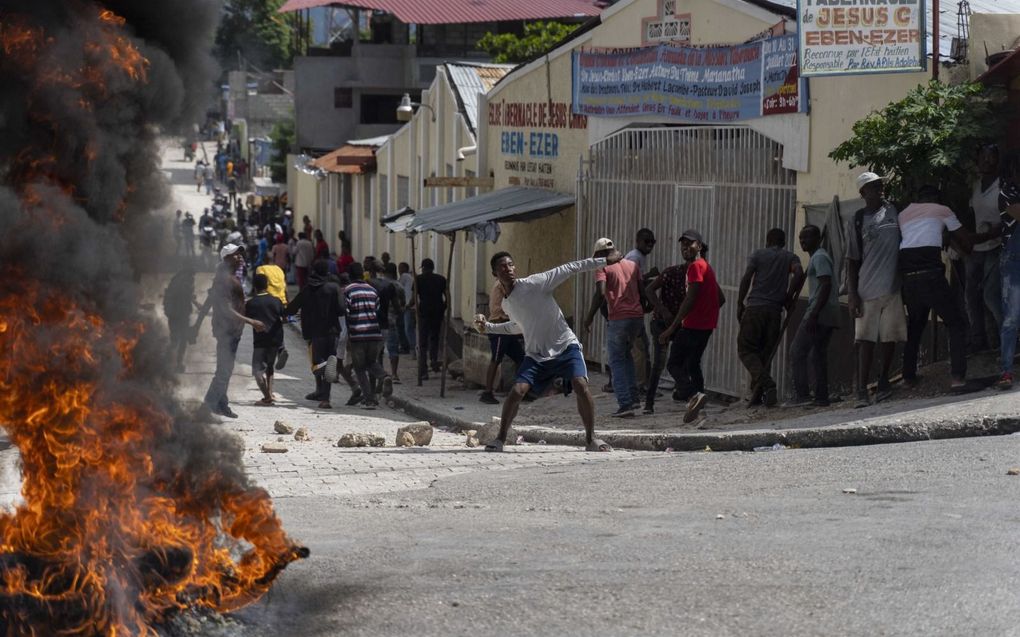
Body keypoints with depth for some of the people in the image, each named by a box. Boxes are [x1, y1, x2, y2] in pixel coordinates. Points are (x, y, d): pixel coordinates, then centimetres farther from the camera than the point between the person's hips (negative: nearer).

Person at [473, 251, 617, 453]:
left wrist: (604, 261, -13)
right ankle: (500, 439, 0)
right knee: (517, 391, -15)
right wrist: (487, 327, 20)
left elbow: (569, 269, -11)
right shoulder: (506, 304, 8)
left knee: (581, 386, -23)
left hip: (565, 347, -4)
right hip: (536, 355, 4)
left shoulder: (534, 283, -11)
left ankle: (591, 439, -9)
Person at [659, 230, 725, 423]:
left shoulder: (696, 266, -13)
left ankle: (693, 394, -28)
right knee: (692, 364, 18)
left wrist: (671, 328, -19)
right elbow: (721, 298, 22)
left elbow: (690, 299, -20)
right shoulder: (706, 267, 17)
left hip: (693, 325, -10)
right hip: (707, 325, 10)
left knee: (674, 363, -8)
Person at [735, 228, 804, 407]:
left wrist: (740, 304, 2)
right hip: (775, 310, 3)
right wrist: (789, 298, 4)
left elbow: (746, 278, -3)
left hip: (754, 307, -3)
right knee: (766, 353, 10)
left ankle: (766, 384, -24)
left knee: (746, 349, -1)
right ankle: (757, 395, 3)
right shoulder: (790, 257, 14)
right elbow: (799, 274, -6)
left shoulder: (758, 254, 9)